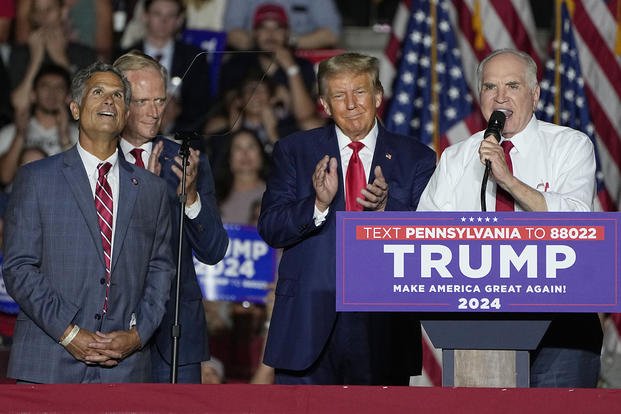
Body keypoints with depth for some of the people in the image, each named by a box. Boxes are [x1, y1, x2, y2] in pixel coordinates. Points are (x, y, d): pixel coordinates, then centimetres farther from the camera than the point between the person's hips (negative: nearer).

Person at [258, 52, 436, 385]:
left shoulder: (416, 158, 8)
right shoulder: (293, 152, 8)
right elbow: (270, 229, 0)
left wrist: (386, 206, -18)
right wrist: (318, 204, -17)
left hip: (384, 326, 0)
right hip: (309, 322, 0)